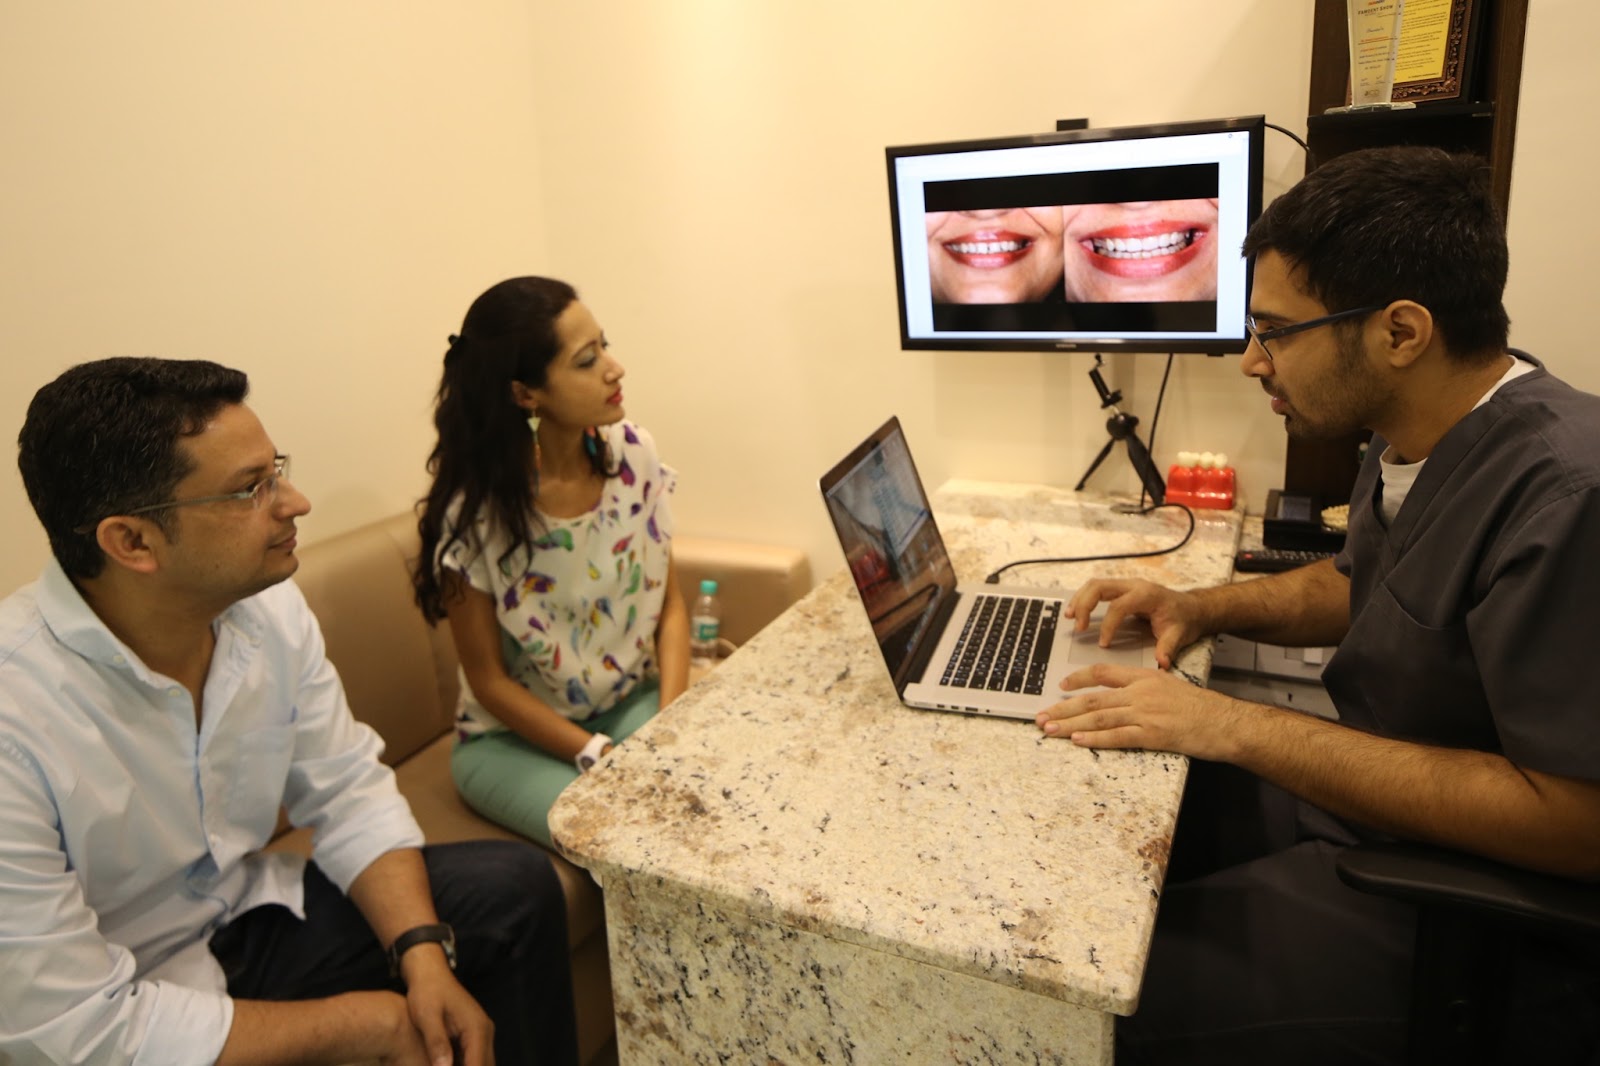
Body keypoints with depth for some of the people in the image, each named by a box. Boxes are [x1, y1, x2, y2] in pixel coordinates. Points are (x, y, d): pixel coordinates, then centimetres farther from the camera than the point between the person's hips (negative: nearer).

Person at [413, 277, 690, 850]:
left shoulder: (633, 455, -8)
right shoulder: (474, 508, -20)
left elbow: (670, 605, -1)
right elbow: (489, 680, -12)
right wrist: (599, 755, -20)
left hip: (632, 703, 4)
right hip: (514, 734, -3)